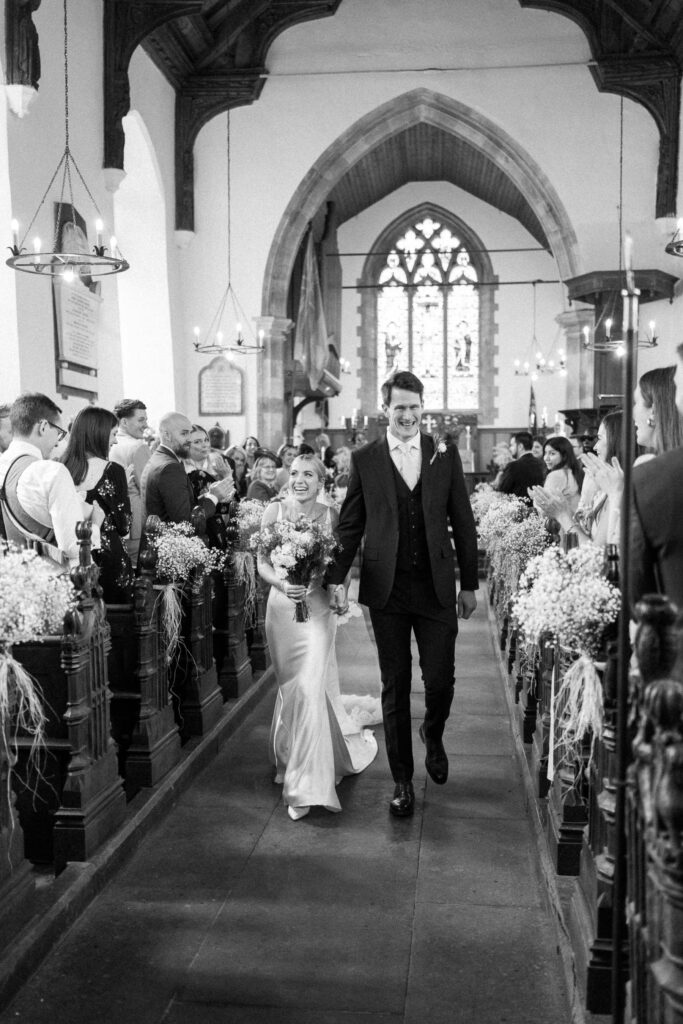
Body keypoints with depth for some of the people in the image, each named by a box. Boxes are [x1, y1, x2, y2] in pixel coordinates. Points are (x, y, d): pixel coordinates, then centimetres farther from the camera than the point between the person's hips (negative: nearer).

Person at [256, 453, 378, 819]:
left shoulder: (331, 516, -4)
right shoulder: (274, 511, -1)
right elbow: (263, 563, -1)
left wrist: (315, 580, -21)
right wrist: (281, 583, -20)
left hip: (317, 608, -2)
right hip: (281, 608, 2)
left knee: (309, 687, -11)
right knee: (288, 685, 14)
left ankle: (305, 785, -1)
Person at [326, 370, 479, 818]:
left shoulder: (445, 454, 4)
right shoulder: (364, 459, 3)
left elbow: (463, 522, 6)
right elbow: (350, 524, 6)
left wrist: (469, 583, 6)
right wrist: (337, 577, -2)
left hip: (437, 588, 1)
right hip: (386, 590, 0)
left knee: (441, 681, 2)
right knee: (395, 688, 7)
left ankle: (433, 735, 37)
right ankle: (403, 780, 22)